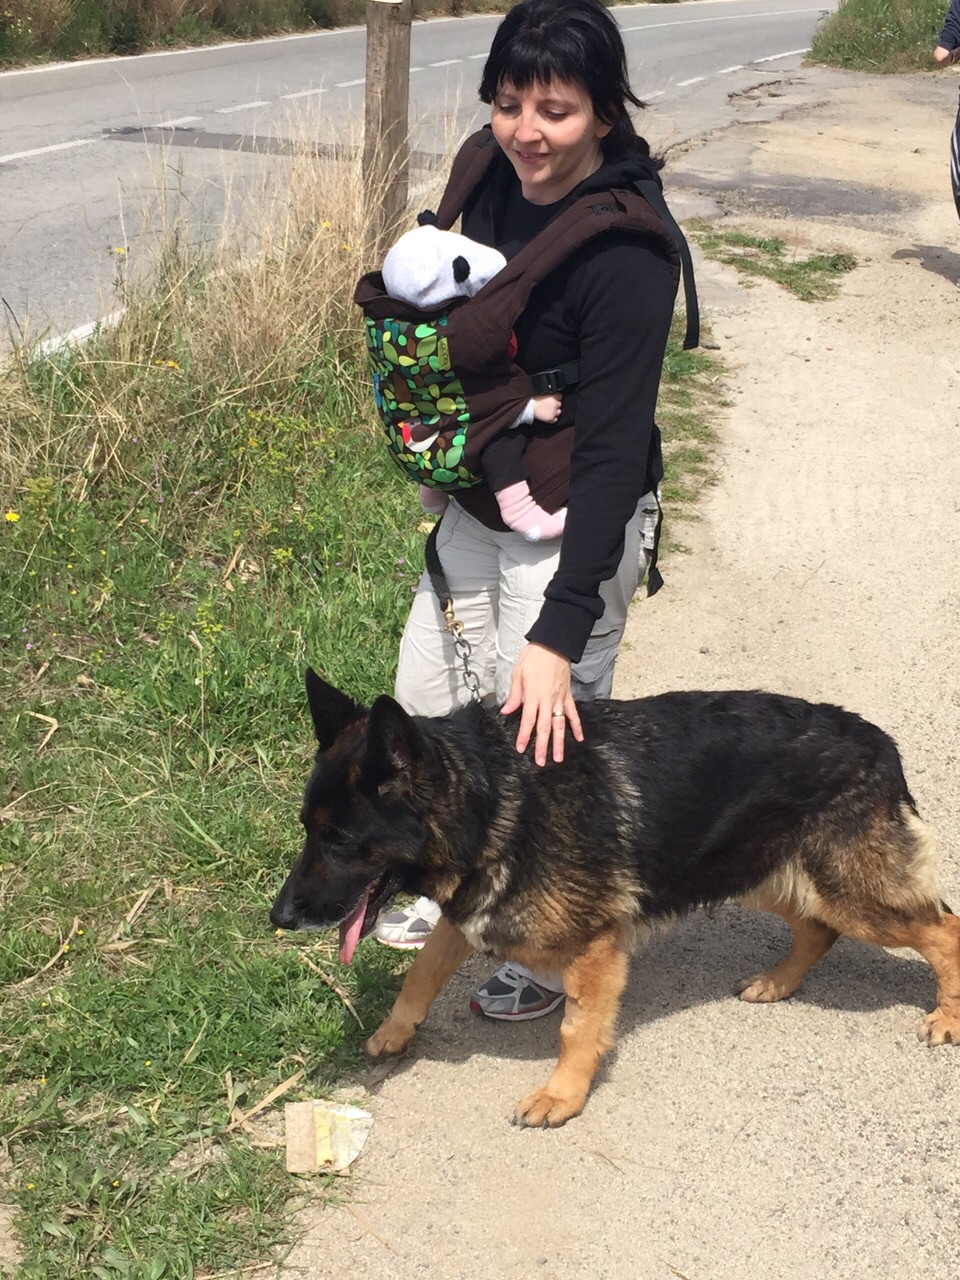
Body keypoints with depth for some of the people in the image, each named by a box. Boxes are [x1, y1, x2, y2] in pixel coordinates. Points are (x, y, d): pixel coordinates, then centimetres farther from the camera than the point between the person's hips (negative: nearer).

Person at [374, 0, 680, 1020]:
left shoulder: (627, 252, -26)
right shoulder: (495, 182, -4)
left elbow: (616, 450, -28)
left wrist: (559, 630, -32)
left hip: (577, 525, -8)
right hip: (479, 506, 8)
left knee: (545, 736, 3)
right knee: (425, 698, 19)